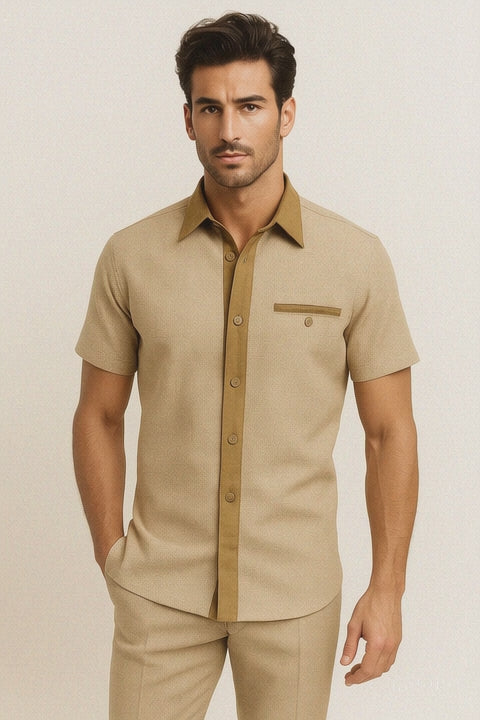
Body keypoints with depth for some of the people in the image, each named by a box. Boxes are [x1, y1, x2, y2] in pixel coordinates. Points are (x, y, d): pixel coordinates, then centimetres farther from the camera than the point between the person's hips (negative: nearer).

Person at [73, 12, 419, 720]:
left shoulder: (357, 259, -7)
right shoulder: (131, 257, -4)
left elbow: (389, 431, -2)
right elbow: (99, 416, 4)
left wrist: (388, 588, -3)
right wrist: (112, 556, 1)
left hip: (295, 593, 0)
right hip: (160, 591, 1)